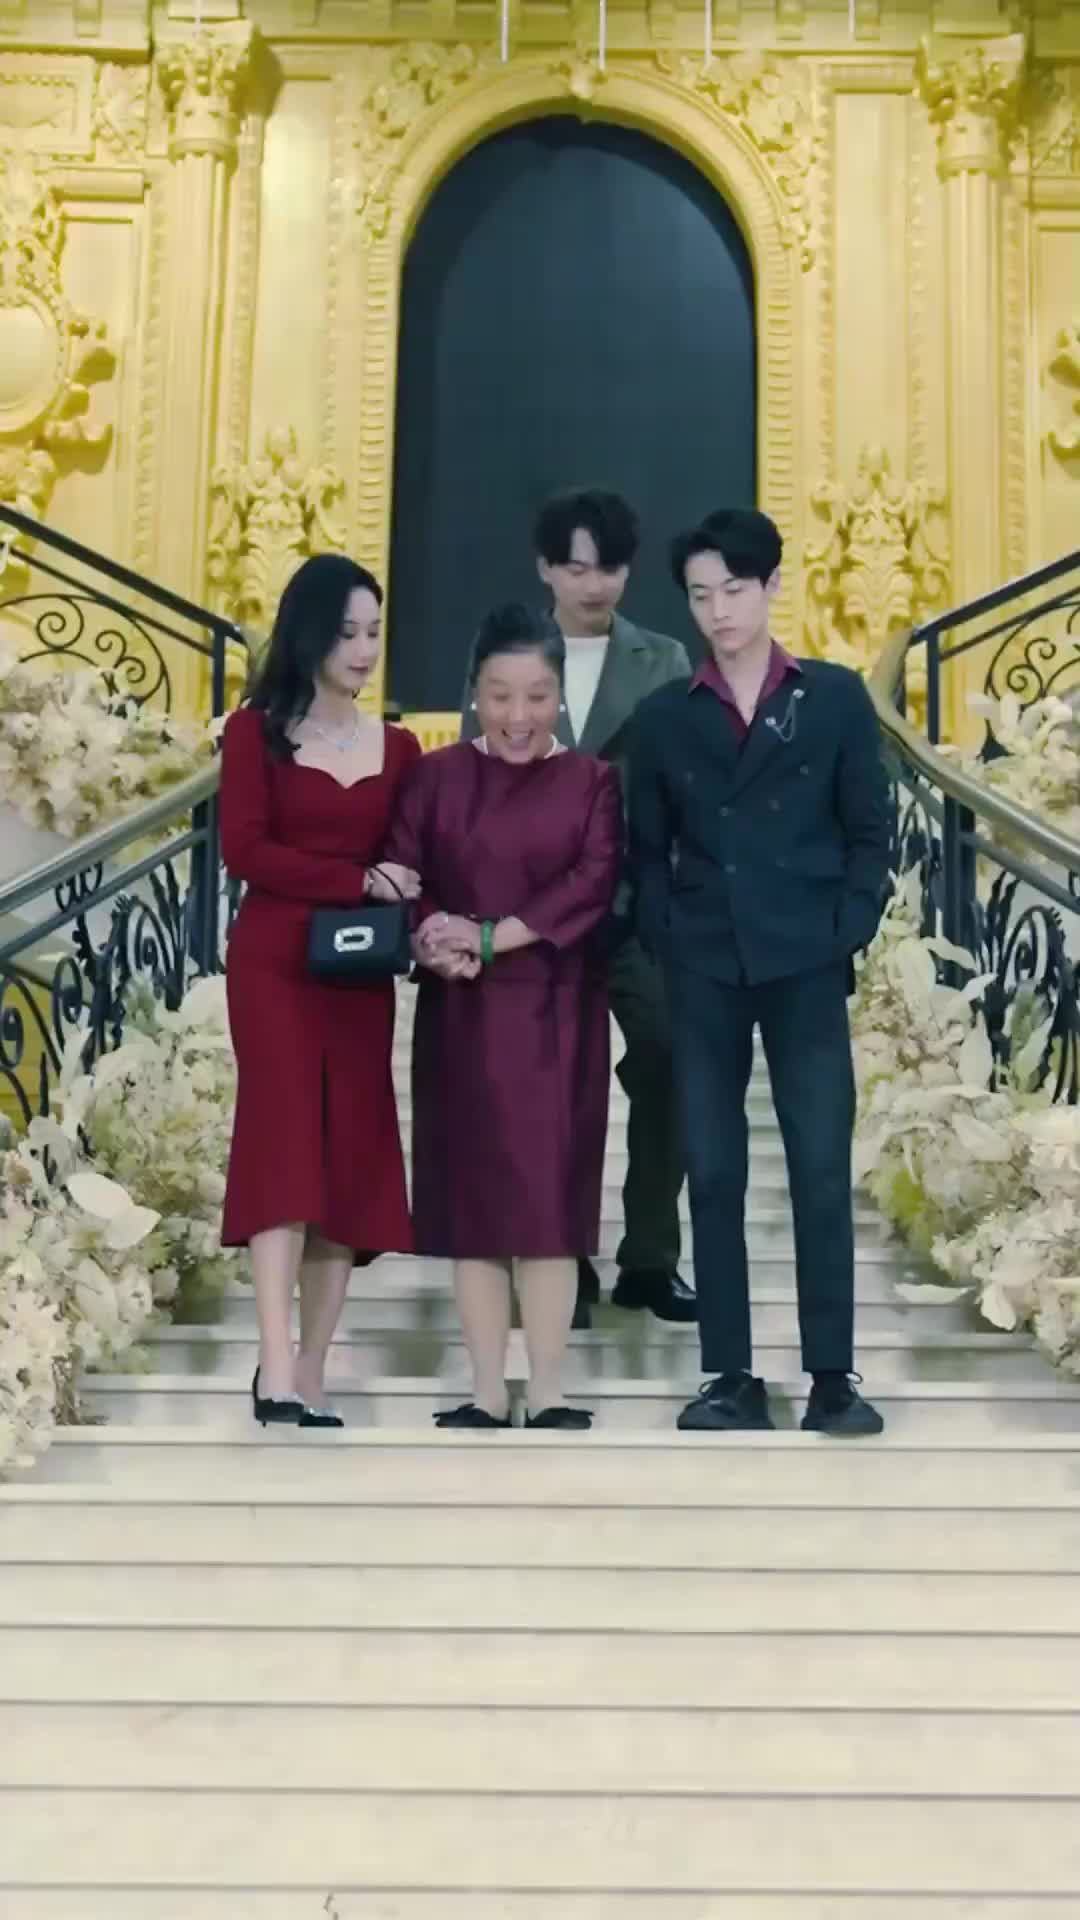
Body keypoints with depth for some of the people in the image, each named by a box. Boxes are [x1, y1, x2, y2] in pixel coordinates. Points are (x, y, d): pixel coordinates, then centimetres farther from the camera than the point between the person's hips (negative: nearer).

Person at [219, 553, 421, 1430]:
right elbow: (245, 851, -8)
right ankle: (276, 1372, -15)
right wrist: (360, 880, -15)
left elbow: (407, 869, 9)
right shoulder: (256, 731, 1)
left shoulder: (397, 747, 11)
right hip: (274, 963, -4)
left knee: (352, 1161, 1)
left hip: (362, 973, 4)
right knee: (284, 1146, -12)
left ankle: (312, 1376, 8)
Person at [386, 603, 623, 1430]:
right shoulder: (435, 777, 6)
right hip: (460, 1015, 2)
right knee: (470, 1197, 3)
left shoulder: (591, 782, 2)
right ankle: (487, 1392, 11)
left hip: (554, 1015, -1)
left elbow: (594, 885, -9)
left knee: (548, 1196, -1)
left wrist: (494, 936, -17)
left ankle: (549, 1393, 6)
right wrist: (435, 945, -19)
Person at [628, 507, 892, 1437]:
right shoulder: (665, 716, 8)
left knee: (823, 1172, -2)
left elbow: (870, 834, 5)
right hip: (704, 974, 2)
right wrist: (668, 946, -2)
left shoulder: (835, 698, 4)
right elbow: (649, 851, 10)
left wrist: (845, 940, -5)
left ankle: (832, 1377, 7)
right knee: (713, 1175, 3)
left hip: (806, 968, -1)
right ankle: (733, 1376, 11)